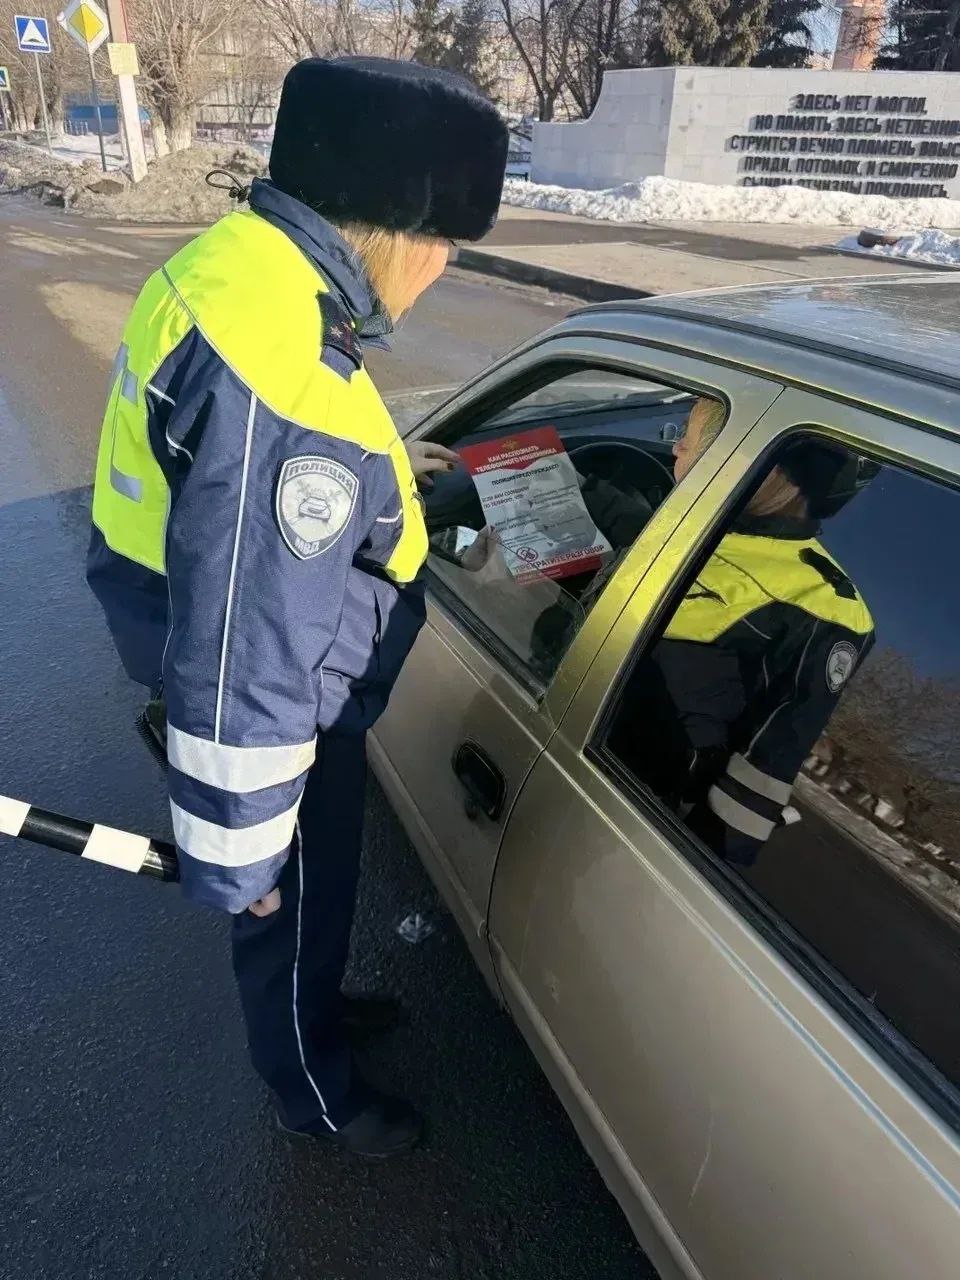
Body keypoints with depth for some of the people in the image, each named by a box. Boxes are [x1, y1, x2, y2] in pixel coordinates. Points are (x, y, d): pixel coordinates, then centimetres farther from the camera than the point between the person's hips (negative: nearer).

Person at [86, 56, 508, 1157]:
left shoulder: (242, 264, -1)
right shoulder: (282, 374, -36)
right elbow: (242, 661, -32)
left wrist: (386, 467, 23)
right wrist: (234, 859, -21)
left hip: (285, 692, 9)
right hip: (271, 719, -9)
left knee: (315, 888, 31)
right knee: (294, 901, 18)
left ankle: (314, 1009, 61)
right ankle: (316, 1095, 50)